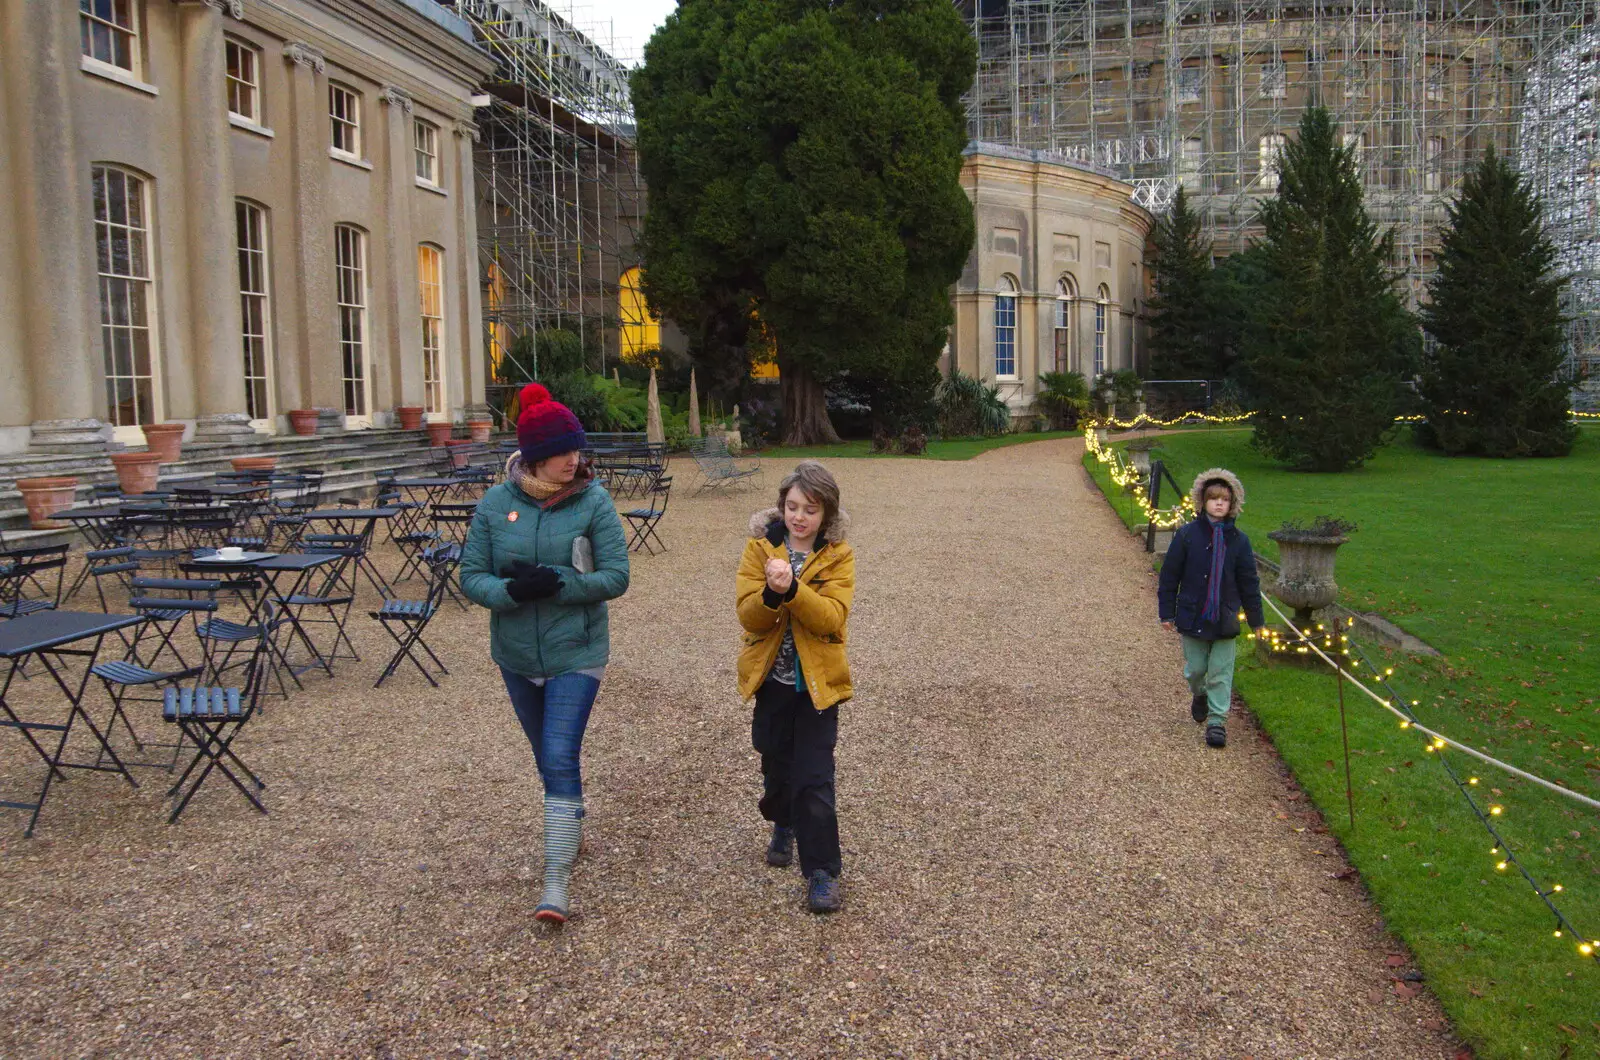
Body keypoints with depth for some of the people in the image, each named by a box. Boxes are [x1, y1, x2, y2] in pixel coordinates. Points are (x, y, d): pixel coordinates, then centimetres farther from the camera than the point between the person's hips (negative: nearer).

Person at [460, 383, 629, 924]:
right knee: (548, 757, 21)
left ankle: (557, 883, -6)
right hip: (516, 655, 4)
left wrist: (552, 583, -23)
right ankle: (572, 825, 47)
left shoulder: (593, 500, -12)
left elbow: (615, 577, -13)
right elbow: (472, 576, -3)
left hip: (575, 655, -4)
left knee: (560, 761, -12)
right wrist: (513, 591, -23)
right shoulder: (495, 503, -5)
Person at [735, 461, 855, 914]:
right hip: (772, 678, 3)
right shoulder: (760, 547, -3)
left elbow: (833, 617, -21)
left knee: (814, 778, -6)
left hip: (817, 681, -2)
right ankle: (783, 823, 49)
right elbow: (749, 617, -12)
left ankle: (822, 872, 5)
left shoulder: (838, 556, -7)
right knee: (776, 763, 19)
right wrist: (771, 592, -33)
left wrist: (792, 589, -35)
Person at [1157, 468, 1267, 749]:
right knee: (1195, 668, 11)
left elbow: (1249, 582, 7)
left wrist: (1256, 620, 9)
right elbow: (1169, 575, -1)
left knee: (1221, 672, 1)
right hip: (1192, 616, 0)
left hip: (1224, 618, 1)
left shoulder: (1238, 540, -1)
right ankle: (1199, 695, 43)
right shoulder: (1187, 534, -6)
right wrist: (1167, 612, -1)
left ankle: (1217, 721, 11)